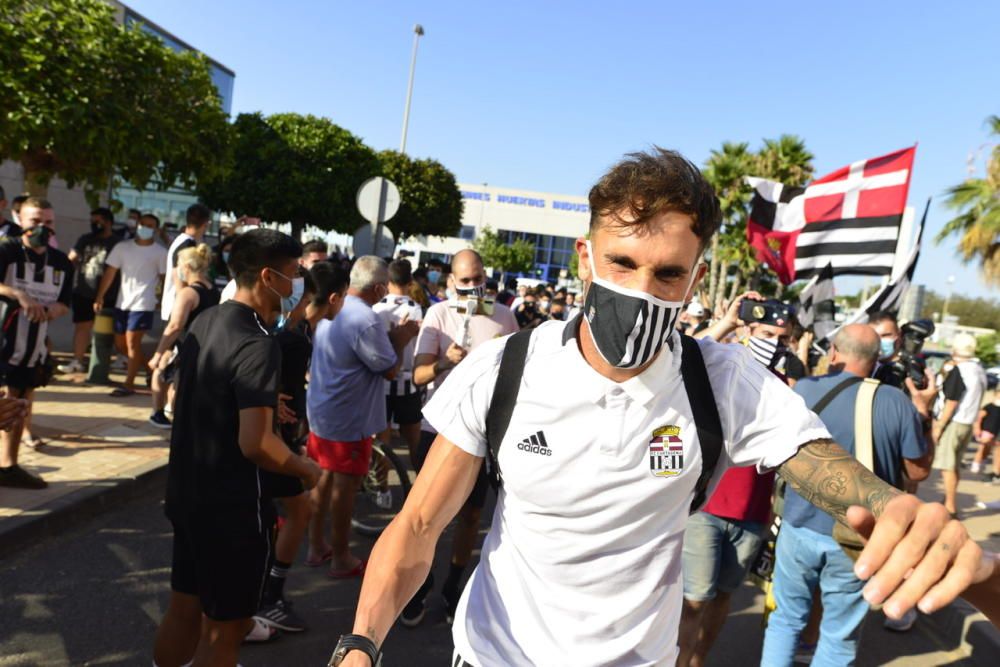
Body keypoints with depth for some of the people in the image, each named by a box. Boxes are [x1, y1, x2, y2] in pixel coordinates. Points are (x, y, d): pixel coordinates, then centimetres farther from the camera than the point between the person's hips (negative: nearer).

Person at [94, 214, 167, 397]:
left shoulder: (160, 252, -2)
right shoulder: (122, 247, 6)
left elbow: (165, 278, 0)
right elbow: (110, 272, 5)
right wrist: (100, 296, -1)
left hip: (143, 304, -5)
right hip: (122, 303, 5)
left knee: (132, 343, -6)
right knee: (121, 342, 11)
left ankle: (128, 384, 1)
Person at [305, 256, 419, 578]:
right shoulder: (366, 320, -26)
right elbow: (390, 370, -18)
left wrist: (388, 337, 9)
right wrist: (400, 340, -3)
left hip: (321, 410, 9)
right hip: (349, 418, -9)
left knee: (323, 478, 19)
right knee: (345, 486, 4)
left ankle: (317, 545, 32)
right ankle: (341, 559, 18)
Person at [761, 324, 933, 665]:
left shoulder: (803, 389, -7)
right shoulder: (896, 402, -11)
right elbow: (919, 471, -1)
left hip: (800, 528, 1)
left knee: (786, 619, 18)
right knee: (839, 638, 13)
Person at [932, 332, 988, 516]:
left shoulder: (958, 372, -16)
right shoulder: (980, 371, 9)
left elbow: (951, 403, -18)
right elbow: (974, 399, 17)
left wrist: (939, 426, -13)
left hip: (953, 424, -8)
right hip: (968, 423, 9)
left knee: (947, 467, -3)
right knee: (954, 466, 17)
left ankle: (950, 508, 0)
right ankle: (949, 503, 25)